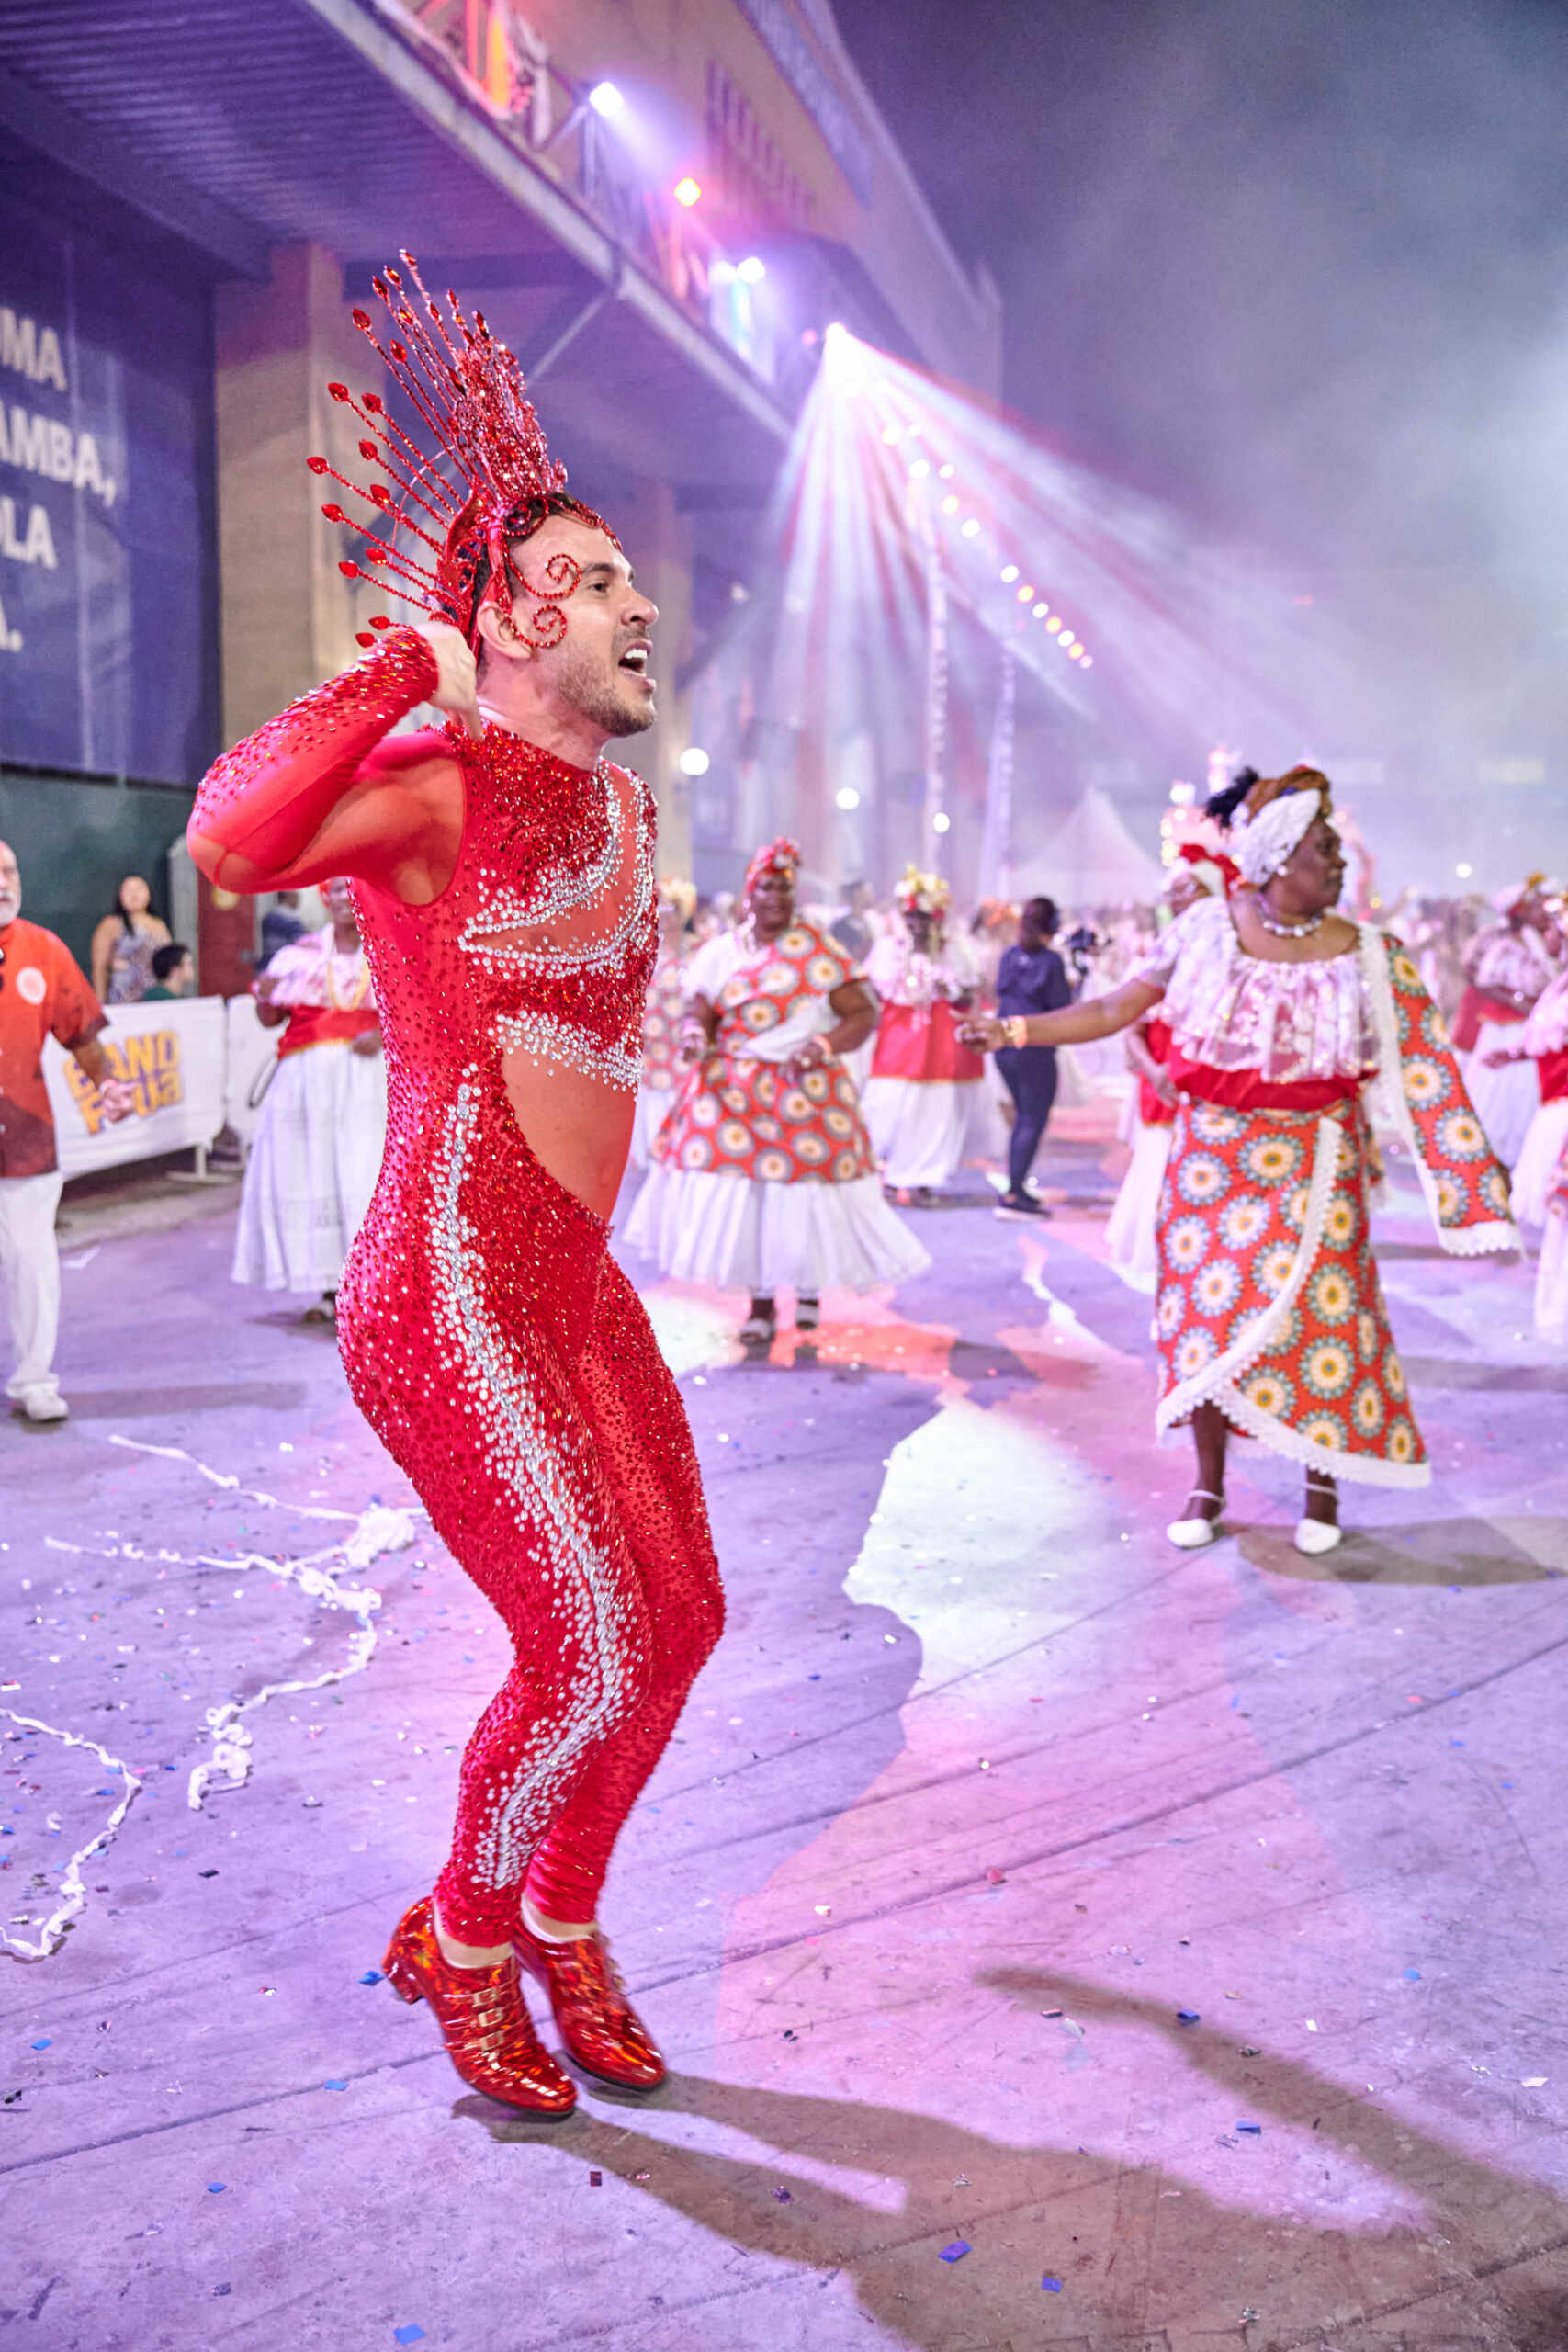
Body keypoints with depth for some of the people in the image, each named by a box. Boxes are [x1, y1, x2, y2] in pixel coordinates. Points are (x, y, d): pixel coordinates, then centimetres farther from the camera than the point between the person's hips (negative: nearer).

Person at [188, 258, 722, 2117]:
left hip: (574, 1293, 8)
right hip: (447, 1303, -8)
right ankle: (460, 1939, 23)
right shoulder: (431, 786, -12)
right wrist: (408, 666, -24)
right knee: (591, 1654, -6)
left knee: (678, 1623, 11)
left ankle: (564, 1924, 34)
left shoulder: (623, 805, 13)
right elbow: (231, 841, -33)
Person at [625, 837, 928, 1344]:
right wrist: (695, 1036, -20)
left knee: (807, 1190, 0)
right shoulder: (721, 951, 7)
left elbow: (862, 1014, -4)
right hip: (734, 1093, 2)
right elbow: (698, 1012, 3)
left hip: (806, 1089, -2)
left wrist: (824, 1046, -19)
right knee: (745, 1193, 1)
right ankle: (761, 1305, 14)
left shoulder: (819, 949, 0)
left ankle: (812, 1287, 26)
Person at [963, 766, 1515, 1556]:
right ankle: (1207, 1485, 21)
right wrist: (1016, 1031, -5)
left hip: (1312, 1163, 0)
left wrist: (1471, 1162, -7)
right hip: (1212, 1154, 1)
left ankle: (1321, 1485, 22)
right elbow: (1117, 1008, -1)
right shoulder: (1208, 929, -6)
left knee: (1317, 1313, 1)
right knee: (1205, 1311, 5)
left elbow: (1418, 1068, -3)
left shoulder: (1362, 957, -6)